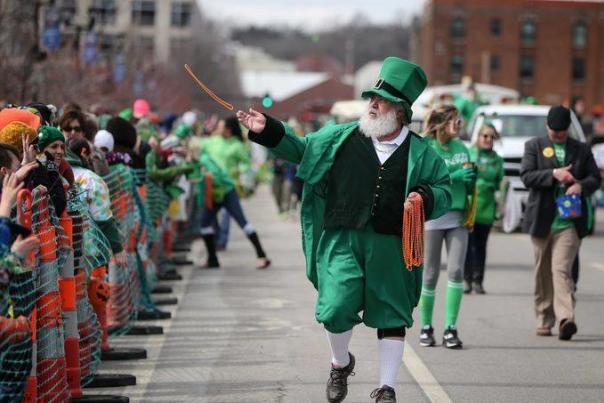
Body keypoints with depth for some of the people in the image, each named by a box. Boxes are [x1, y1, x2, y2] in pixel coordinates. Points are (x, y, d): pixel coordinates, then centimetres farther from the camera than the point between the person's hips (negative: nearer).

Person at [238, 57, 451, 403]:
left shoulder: (420, 153, 4)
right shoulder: (341, 138, 8)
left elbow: (443, 191, 10)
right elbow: (300, 148, 19)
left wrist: (425, 197, -11)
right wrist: (268, 131, 8)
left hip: (391, 245, 0)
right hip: (342, 241, 0)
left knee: (391, 315, 5)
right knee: (337, 308, -13)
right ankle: (341, 364, 17)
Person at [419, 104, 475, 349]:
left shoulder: (461, 148, 13)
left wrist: (471, 180, -2)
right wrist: (454, 176, -19)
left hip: (458, 218, 3)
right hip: (432, 217, -3)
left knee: (456, 271, -9)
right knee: (431, 275, 3)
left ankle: (451, 328, -7)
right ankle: (426, 327, 17)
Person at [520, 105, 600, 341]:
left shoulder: (581, 150, 12)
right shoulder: (534, 146, 8)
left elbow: (595, 178, 11)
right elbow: (526, 176, -4)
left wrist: (581, 186, -11)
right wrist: (553, 174, -17)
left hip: (570, 221, -1)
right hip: (542, 220, 1)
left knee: (561, 269, -16)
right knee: (543, 272, 9)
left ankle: (565, 319, -25)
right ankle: (544, 321, 18)